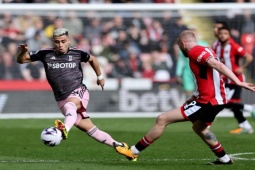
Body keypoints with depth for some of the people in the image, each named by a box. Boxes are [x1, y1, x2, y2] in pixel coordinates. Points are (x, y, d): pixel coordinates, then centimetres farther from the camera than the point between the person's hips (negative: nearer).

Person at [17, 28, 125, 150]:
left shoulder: (77, 53, 1)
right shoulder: (46, 54, 0)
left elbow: (92, 59, 23)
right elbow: (21, 60, 4)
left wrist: (99, 76, 31)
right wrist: (22, 52, -18)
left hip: (78, 92, -2)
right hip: (62, 99, 2)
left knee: (70, 106, -39)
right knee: (90, 130, -2)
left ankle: (65, 130, -69)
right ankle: (118, 146, 10)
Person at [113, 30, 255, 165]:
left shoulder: (195, 51, -12)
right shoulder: (205, 51, 17)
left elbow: (218, 65, -25)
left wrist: (238, 82, -35)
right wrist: (194, 98, 24)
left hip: (207, 102, -10)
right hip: (216, 99, 10)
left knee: (162, 119, -6)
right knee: (199, 128, 36)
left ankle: (134, 151, 1)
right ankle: (224, 159, 37)